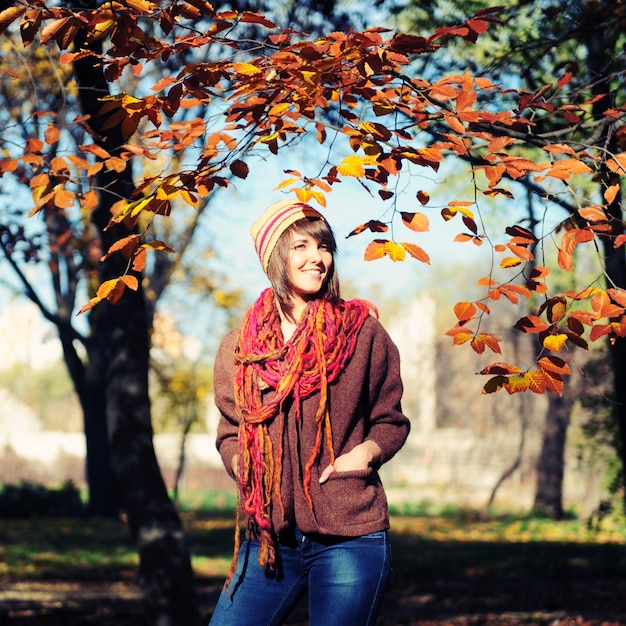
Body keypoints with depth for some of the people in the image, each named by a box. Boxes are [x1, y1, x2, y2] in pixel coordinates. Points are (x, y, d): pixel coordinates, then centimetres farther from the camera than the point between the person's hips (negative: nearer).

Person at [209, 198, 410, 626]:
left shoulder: (361, 329, 1)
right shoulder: (241, 345, 7)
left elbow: (391, 422, 9)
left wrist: (367, 452, -12)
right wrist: (246, 470, -3)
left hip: (348, 539, -2)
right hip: (269, 538, 2)